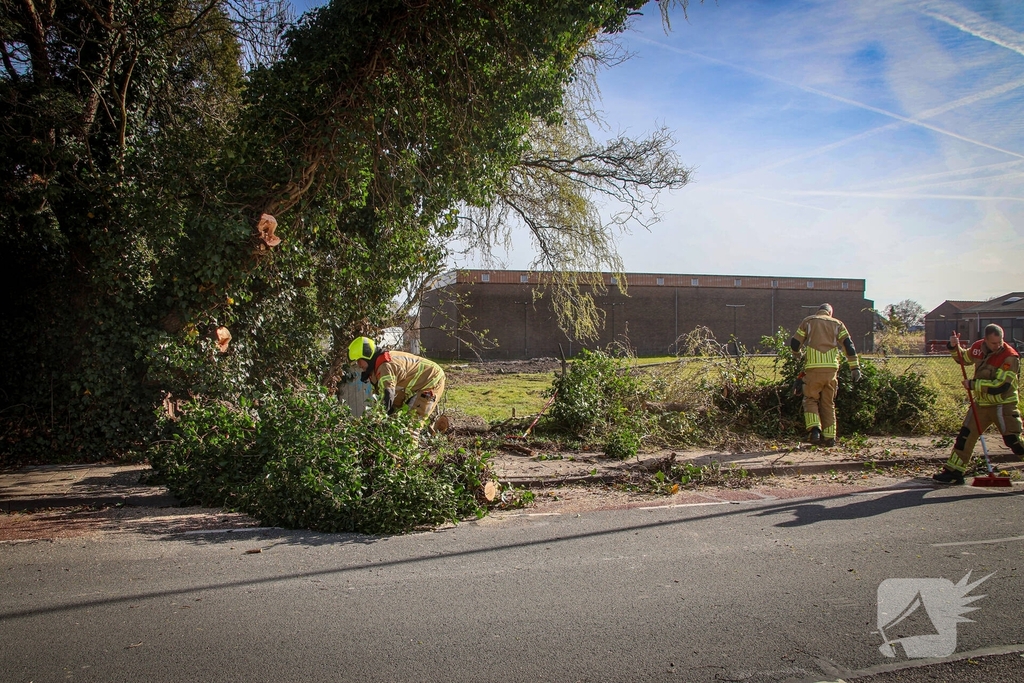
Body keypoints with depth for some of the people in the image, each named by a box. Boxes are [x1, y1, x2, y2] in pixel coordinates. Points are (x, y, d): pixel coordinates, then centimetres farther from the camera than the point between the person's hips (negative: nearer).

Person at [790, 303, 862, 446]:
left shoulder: (808, 321, 12)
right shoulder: (837, 324, 16)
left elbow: (795, 343, 10)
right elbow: (849, 346, 6)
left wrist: (797, 354, 31)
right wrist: (855, 367, 5)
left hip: (813, 368, -2)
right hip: (831, 368, 2)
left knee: (811, 399, 9)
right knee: (828, 403, 11)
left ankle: (814, 429, -12)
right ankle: (829, 437, 9)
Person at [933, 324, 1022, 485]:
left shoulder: (1010, 356, -20)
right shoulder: (978, 347, -2)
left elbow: (1001, 386, -25)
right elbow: (963, 358, 20)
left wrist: (973, 384, -21)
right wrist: (954, 347, 0)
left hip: (1003, 405, -5)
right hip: (981, 404, 6)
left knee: (1013, 440, -10)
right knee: (965, 435, 5)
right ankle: (953, 472, 12)